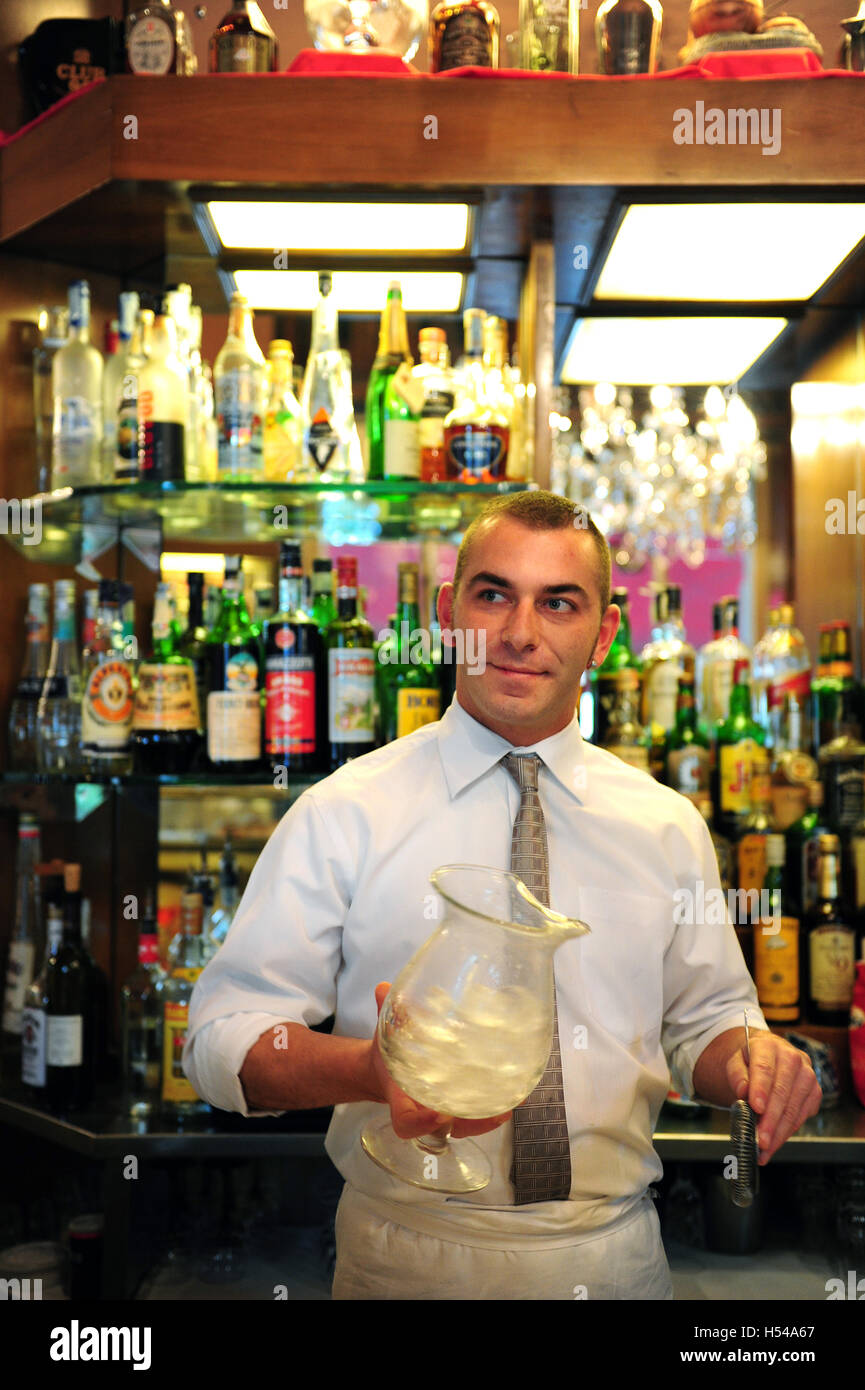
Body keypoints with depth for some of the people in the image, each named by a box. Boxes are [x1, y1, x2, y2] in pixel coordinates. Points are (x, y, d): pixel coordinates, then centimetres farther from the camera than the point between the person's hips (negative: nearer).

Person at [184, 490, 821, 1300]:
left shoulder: (669, 828, 2)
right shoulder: (342, 815, -9)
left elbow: (702, 1021, 10)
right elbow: (223, 1036, -10)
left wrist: (750, 1053, -13)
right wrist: (370, 1068, -29)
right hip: (408, 1260, -2)